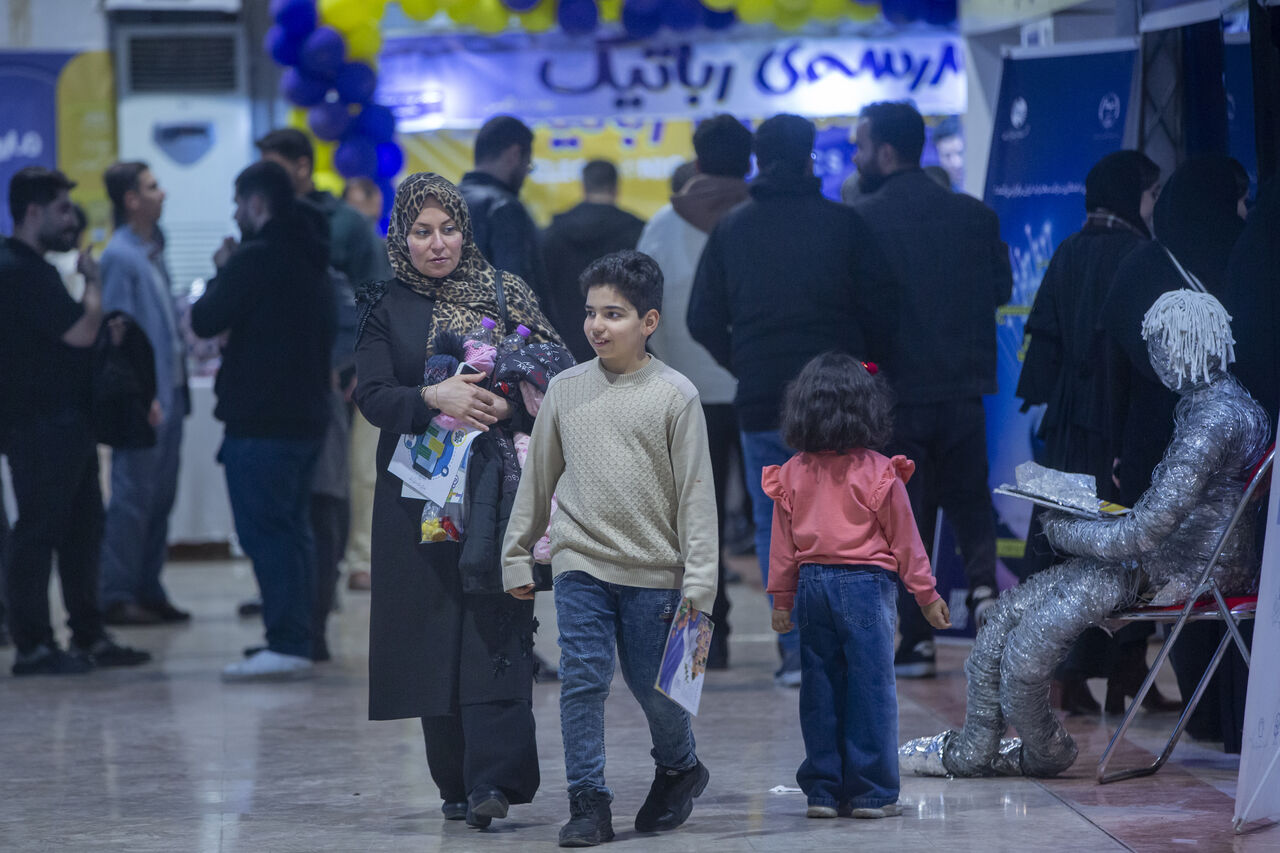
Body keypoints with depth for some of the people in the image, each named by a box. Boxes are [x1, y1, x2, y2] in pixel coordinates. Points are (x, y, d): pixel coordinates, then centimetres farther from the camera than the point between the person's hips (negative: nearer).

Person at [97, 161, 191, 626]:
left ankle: (148, 590, 18)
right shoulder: (120, 257, -12)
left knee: (160, 498, 12)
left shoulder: (152, 252, 15)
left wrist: (176, 388, 14)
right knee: (133, 497, -6)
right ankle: (117, 596, -1)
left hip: (169, 392, 9)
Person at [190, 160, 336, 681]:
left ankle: (284, 644, -11)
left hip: (260, 420, -9)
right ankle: (297, 644, 14)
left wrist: (221, 274, 4)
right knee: (293, 530, 12)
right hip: (307, 416, 9)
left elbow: (205, 321, -13)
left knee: (264, 530, -7)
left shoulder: (256, 258, -14)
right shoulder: (310, 259, 15)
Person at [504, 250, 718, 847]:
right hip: (580, 566, 2)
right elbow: (538, 478, 13)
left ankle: (679, 770, 35)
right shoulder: (566, 389, 5)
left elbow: (696, 492, -4)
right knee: (582, 681, -6)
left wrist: (699, 580, -8)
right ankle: (588, 805, 0)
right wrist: (517, 554, 14)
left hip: (653, 572, -2)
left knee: (652, 685, 8)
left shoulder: (674, 395, -4)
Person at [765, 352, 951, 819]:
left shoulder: (793, 473, 1)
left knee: (819, 690, 9)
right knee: (870, 688, 2)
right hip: (866, 585, -4)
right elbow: (904, 540, -3)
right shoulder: (879, 472, -9)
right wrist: (926, 595, 6)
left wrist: (781, 598, 16)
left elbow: (783, 541, 7)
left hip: (812, 585, 4)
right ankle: (870, 793, 3)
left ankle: (823, 791, 12)